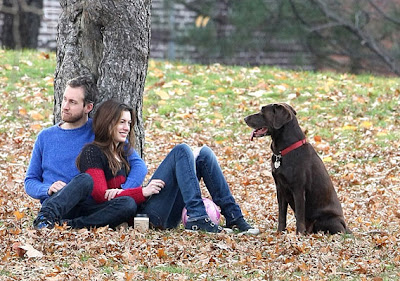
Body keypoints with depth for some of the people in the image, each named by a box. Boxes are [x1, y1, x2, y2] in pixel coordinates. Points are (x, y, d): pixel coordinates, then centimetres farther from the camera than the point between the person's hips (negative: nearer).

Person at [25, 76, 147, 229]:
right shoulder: (45, 137, 18)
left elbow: (139, 166, 7)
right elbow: (30, 181, 20)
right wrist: (48, 189, -5)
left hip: (90, 207, 1)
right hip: (54, 202, -1)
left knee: (129, 204, -32)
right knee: (84, 180, -34)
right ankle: (47, 216, -57)